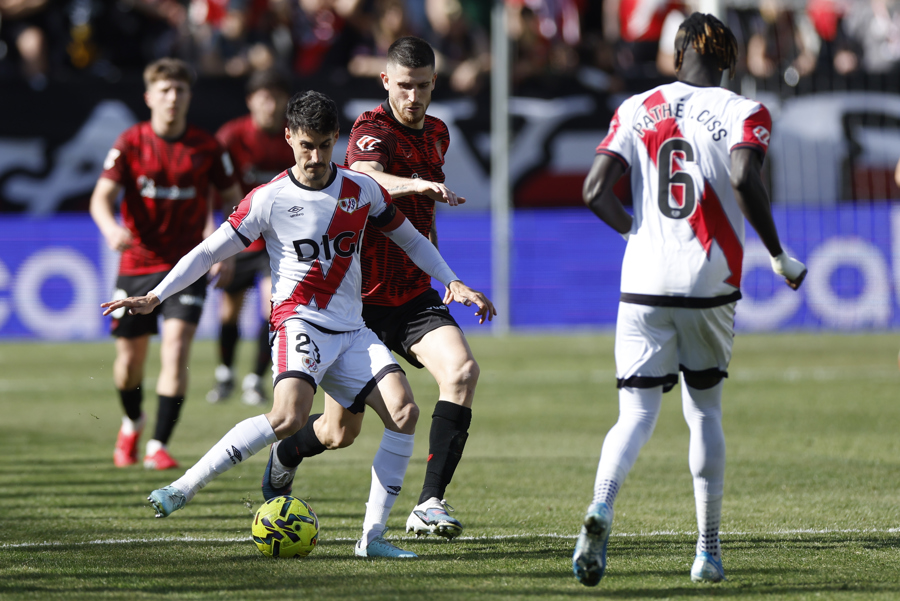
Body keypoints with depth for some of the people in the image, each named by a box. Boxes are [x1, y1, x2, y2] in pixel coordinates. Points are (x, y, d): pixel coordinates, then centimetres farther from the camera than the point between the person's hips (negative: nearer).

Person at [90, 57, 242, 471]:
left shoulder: (207, 148, -2)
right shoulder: (129, 143, -4)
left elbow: (233, 198, 10)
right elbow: (102, 197, -10)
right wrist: (111, 228, -32)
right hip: (137, 263, 1)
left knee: (176, 347, -18)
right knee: (130, 358, 7)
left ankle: (158, 446, -15)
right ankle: (132, 423, 39)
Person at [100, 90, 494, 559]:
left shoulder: (362, 191, 6)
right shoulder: (269, 199, -4)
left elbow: (409, 238, 21)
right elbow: (210, 251, 0)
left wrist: (452, 281, 12)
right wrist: (155, 297, -9)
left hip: (352, 330, 5)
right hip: (299, 322, -5)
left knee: (404, 412, -17)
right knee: (290, 417, -32)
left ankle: (372, 537, -12)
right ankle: (183, 488, -23)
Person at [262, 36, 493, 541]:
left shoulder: (437, 134, 10)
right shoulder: (372, 130, -14)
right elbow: (366, 179, -39)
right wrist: (418, 183, -58)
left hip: (415, 297, 5)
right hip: (362, 298, -5)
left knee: (462, 371, -24)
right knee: (340, 433, 4)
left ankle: (430, 505, -26)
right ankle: (285, 456, 40)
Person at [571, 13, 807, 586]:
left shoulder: (637, 109, 8)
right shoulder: (744, 113, 0)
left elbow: (595, 191, 1)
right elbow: (745, 181, -19)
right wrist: (780, 257, -8)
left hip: (644, 284, 1)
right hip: (710, 284, -1)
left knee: (637, 414, 1)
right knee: (705, 412, 14)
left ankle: (601, 509, -27)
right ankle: (708, 551, 15)